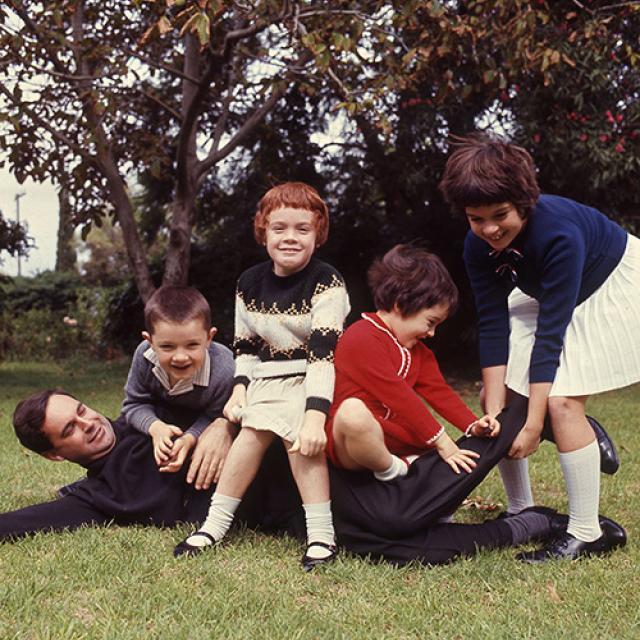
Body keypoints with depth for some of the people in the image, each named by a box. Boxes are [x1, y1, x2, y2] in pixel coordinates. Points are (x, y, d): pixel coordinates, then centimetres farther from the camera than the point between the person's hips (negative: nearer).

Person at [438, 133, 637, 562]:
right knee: (500, 395, 0)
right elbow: (493, 326, -17)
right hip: (546, 294, 7)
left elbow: (550, 333, -36)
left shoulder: (558, 233, -38)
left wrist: (534, 425, -34)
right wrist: (493, 411, -23)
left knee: (562, 401, -21)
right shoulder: (479, 246, -19)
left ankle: (587, 534, -10)